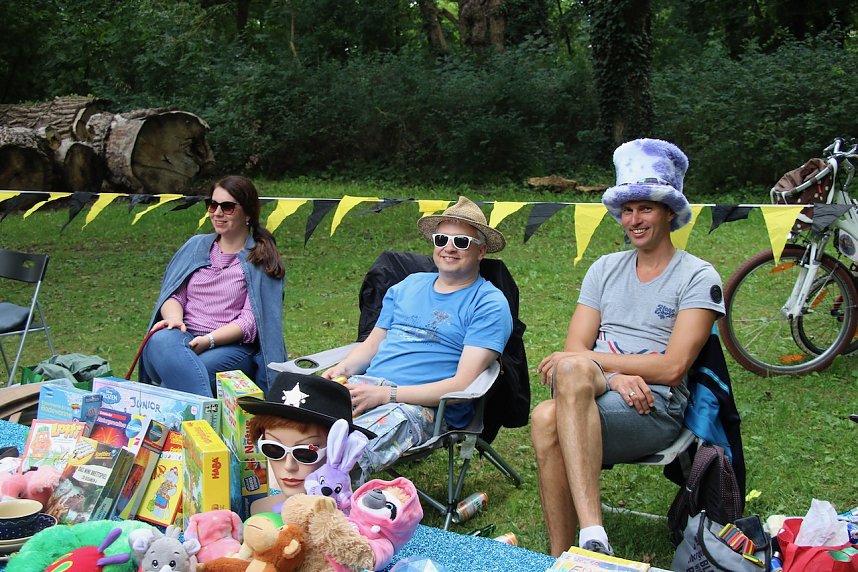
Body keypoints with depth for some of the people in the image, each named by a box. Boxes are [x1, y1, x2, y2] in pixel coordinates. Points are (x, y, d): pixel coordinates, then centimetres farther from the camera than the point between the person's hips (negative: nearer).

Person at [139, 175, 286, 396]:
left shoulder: (262, 260, 7)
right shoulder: (196, 245, 20)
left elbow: (250, 319, -3)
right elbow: (173, 294, 14)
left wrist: (209, 340, -18)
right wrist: (174, 319, -10)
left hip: (233, 345, -4)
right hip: (185, 336, 4)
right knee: (161, 341, -34)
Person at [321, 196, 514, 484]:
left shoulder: (489, 304, 2)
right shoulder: (408, 285, 23)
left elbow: (462, 384, -8)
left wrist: (385, 394, -15)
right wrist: (342, 369, 2)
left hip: (421, 407, -6)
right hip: (363, 387, 6)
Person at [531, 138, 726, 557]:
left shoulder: (698, 277, 3)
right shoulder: (605, 269, 19)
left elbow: (673, 367, -8)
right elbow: (575, 347, 8)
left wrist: (588, 359, -10)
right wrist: (612, 376, -14)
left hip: (656, 409, -4)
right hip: (593, 396, 4)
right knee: (547, 417, -33)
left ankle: (590, 538, -35)